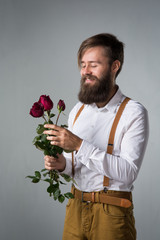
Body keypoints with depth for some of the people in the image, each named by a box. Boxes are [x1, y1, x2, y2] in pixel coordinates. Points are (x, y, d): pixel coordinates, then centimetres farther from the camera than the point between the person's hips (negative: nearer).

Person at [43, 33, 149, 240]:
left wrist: (79, 145, -27)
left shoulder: (133, 113, -12)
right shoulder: (78, 110, 8)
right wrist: (63, 164, -8)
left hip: (111, 214, -5)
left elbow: (128, 172, -22)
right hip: (75, 207, 6)